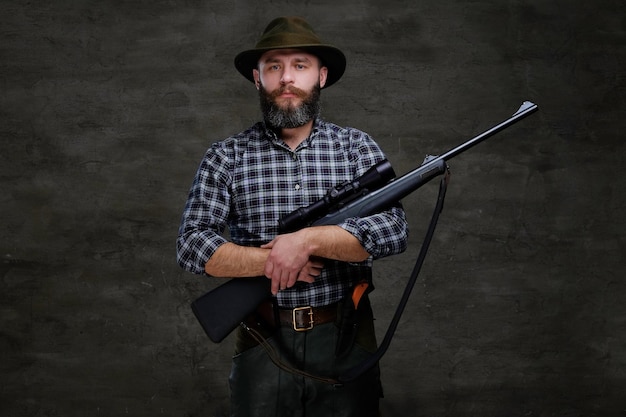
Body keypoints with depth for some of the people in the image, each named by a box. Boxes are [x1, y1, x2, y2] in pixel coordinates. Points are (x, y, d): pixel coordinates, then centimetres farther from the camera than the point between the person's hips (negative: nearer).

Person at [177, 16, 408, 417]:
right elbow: (192, 244, -6)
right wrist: (268, 261, -18)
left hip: (346, 341, 1)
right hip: (263, 343, 0)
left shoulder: (357, 146, 0)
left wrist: (308, 239, -21)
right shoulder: (227, 157, 0)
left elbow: (394, 230, -11)